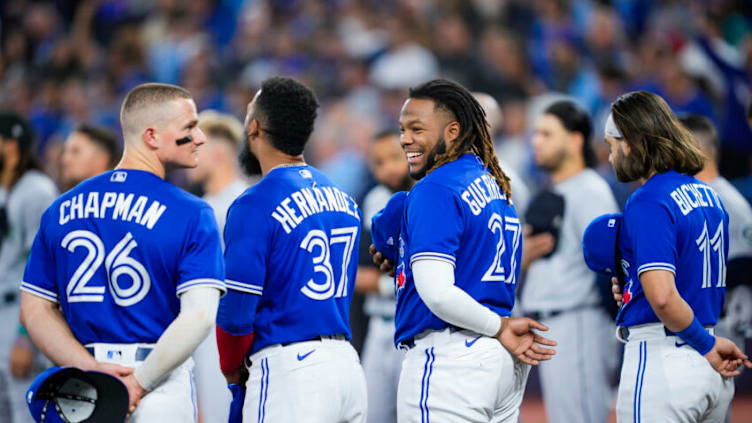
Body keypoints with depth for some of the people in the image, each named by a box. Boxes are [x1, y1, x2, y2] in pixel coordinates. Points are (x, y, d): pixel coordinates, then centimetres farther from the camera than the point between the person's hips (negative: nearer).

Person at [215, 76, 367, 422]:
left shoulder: (255, 205, -11)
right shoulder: (342, 199, 12)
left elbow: (236, 306, -13)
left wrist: (231, 368, 7)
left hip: (290, 369, -7)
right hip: (349, 365, 7)